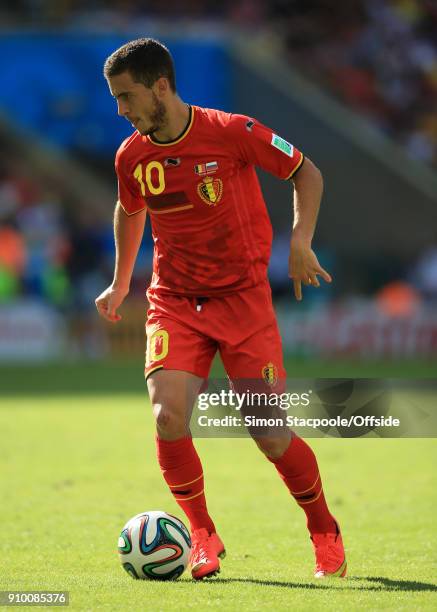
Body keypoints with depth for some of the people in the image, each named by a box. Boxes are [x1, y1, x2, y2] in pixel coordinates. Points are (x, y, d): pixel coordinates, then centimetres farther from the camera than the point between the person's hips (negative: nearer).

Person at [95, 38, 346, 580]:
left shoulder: (232, 132, -13)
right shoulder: (131, 156, 0)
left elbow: (305, 173, -1)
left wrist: (300, 242, -13)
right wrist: (120, 283, 26)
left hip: (243, 297, -3)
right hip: (173, 301, 3)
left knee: (273, 438, -7)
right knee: (168, 418, -20)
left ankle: (325, 534, 20)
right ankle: (202, 535, 2)